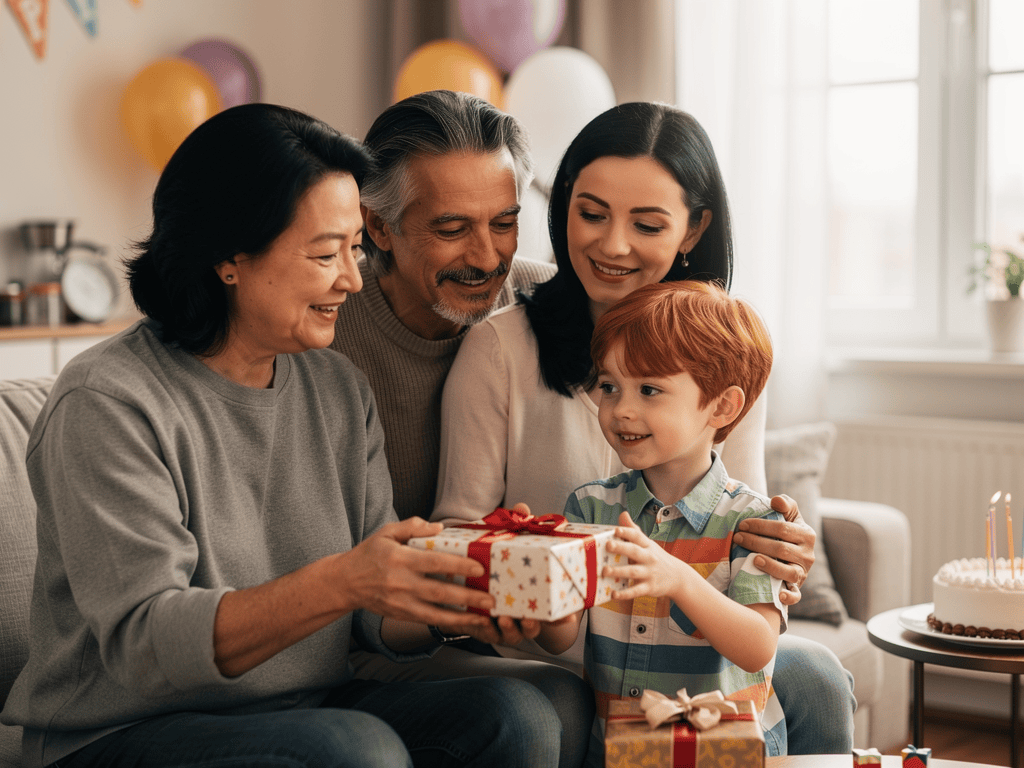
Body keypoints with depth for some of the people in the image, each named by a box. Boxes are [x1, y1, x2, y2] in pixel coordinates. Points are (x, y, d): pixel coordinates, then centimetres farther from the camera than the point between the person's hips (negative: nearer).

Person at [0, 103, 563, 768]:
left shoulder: (342, 389, 6)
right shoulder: (106, 405, -14)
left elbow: (379, 615, 3)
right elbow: (142, 643, -21)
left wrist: (449, 601, -20)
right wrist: (339, 583, -34)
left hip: (307, 713, 6)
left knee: (518, 714, -18)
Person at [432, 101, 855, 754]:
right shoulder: (500, 345, -5)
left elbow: (743, 525, 3)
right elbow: (460, 520, -2)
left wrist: (777, 550, -22)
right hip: (544, 659, -3)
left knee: (816, 678, -22)